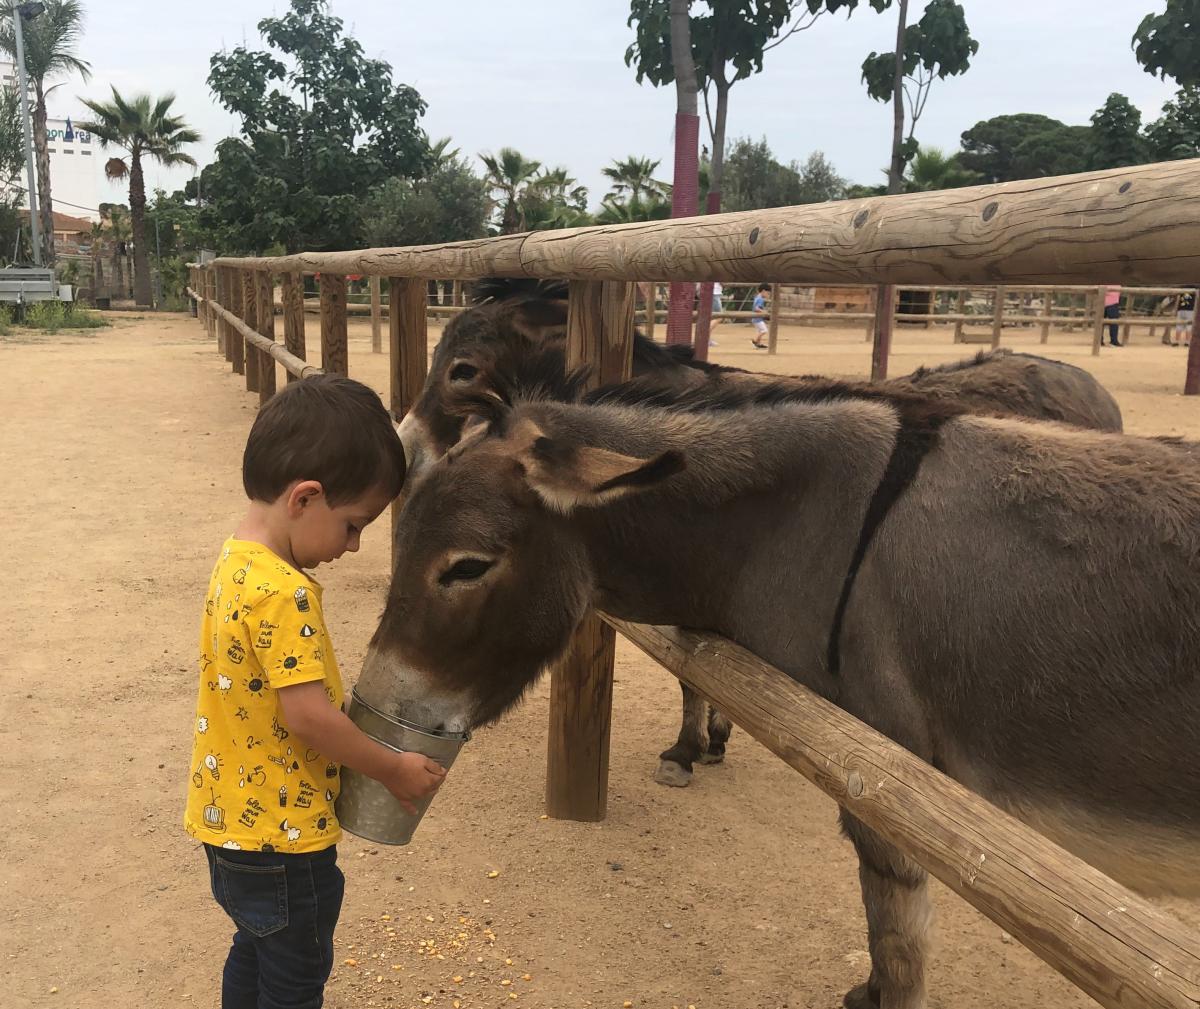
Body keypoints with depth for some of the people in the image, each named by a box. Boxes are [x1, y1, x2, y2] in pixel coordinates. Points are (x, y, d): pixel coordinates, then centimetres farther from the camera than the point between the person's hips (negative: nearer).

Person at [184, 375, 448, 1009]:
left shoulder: (237, 560, 1)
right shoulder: (283, 592, -29)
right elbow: (308, 714, -28)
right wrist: (394, 770, -14)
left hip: (232, 817, 9)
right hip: (279, 834, -9)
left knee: (256, 954, 27)